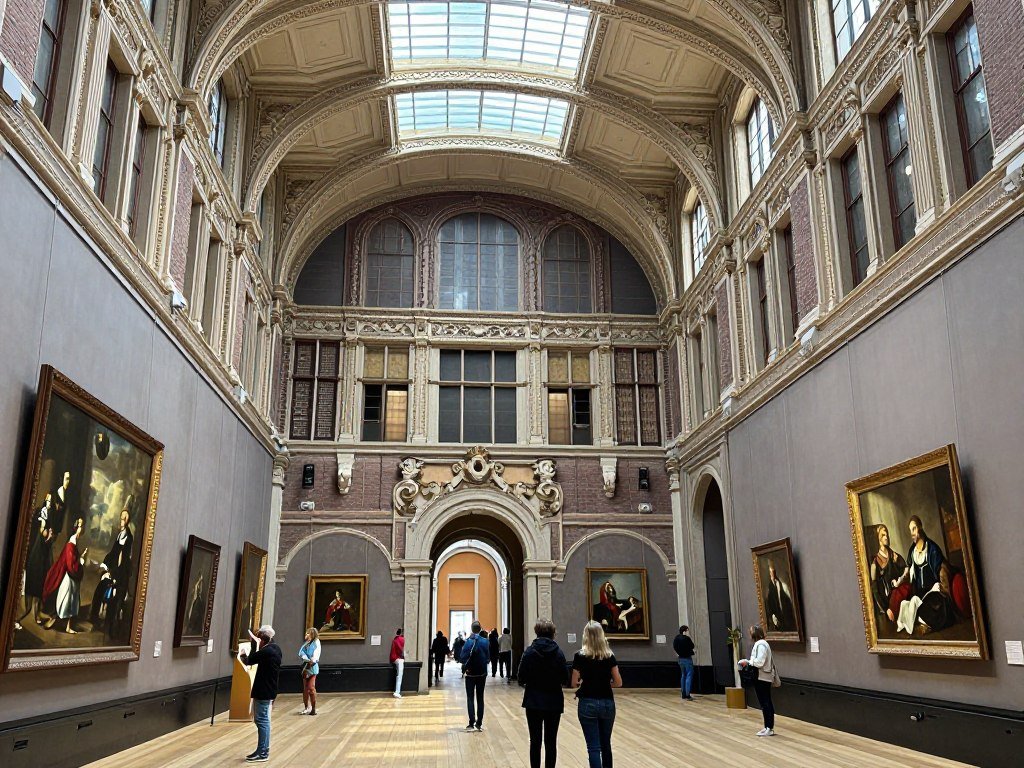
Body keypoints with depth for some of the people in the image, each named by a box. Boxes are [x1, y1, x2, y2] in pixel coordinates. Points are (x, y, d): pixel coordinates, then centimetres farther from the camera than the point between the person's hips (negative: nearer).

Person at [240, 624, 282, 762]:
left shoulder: (266, 652, -21)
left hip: (263, 691, -10)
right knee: (264, 720, 15)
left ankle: (262, 753, 0)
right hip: (269, 689, 10)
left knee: (261, 720, -4)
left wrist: (243, 656, 8)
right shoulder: (275, 648, 8)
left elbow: (248, 661, -14)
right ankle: (264, 750, 21)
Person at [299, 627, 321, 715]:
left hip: (312, 667, -7)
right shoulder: (306, 643, 14)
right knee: (305, 688, 11)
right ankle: (306, 707, 21)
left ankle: (313, 709, -3)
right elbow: (301, 652, -1)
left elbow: (316, 654, -15)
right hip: (305, 667, 7)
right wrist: (306, 659, -18)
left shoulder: (316, 643, -4)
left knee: (311, 688, -9)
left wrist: (313, 660, -30)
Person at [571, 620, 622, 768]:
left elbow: (574, 683, -3)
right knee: (606, 744, 19)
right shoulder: (609, 655, -1)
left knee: (593, 746, -1)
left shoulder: (580, 656, -7)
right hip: (607, 703, 3)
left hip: (588, 704, -3)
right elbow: (618, 683, 0)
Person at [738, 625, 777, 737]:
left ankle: (769, 728, -2)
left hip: (761, 678, -10)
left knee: (764, 703, -5)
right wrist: (747, 661, 7)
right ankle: (769, 727, 20)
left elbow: (760, 662, -22)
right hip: (765, 677, 10)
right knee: (767, 703, 14)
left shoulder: (760, 645, -17)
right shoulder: (762, 643, 15)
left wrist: (747, 662, -11)